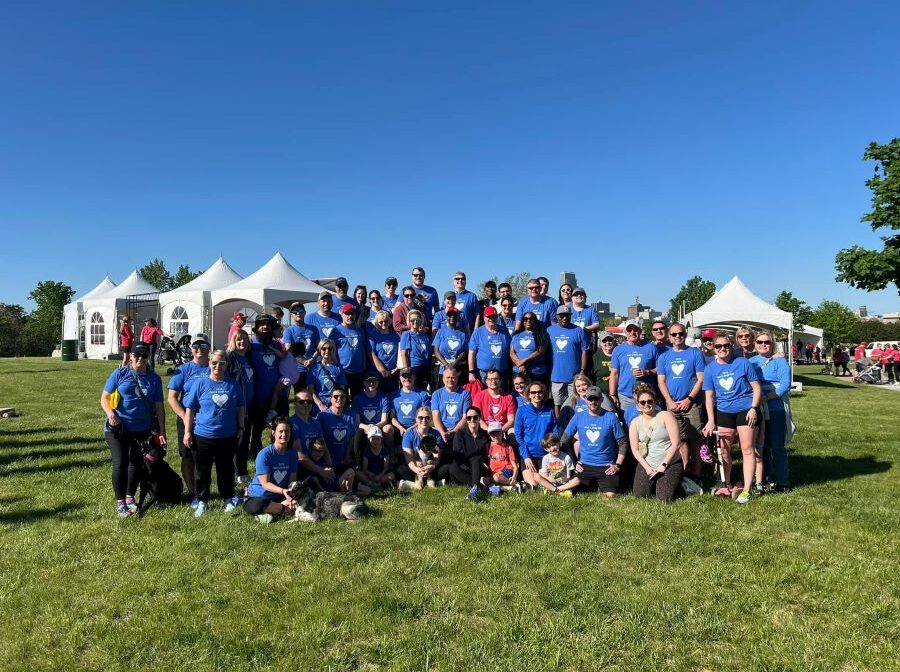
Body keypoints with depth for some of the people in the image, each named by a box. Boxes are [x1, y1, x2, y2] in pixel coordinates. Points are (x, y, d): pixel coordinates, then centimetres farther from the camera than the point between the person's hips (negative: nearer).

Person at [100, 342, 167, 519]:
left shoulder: (154, 379, 4)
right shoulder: (120, 374, -3)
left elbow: (159, 407, 6)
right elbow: (104, 398, -2)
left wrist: (162, 432, 3)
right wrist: (110, 414, -22)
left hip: (142, 429, 3)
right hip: (118, 428, -3)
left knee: (137, 464, 13)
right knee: (120, 464, -3)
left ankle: (130, 497, 32)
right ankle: (120, 503, 8)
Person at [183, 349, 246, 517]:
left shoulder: (233, 385, 3)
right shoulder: (200, 383, -4)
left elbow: (241, 407, 11)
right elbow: (190, 409, -2)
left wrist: (240, 428, 8)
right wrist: (187, 432, -4)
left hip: (228, 436, 2)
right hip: (203, 435, -2)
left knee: (226, 469, 14)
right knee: (202, 471, 9)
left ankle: (228, 499, 29)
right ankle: (202, 501, 23)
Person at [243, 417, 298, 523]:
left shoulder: (292, 453, -1)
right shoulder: (264, 454, -16)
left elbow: (292, 480, -2)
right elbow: (265, 483, -17)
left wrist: (290, 496, -22)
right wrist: (283, 491, -33)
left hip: (279, 497, 4)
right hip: (258, 496, -4)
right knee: (255, 507, -39)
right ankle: (284, 508, -21)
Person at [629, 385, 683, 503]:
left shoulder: (665, 416, -7)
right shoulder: (635, 423, 4)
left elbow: (676, 443, -12)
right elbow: (635, 450, 1)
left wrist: (663, 465, -14)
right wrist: (647, 467, -12)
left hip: (671, 464, -3)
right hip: (647, 464, 4)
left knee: (664, 499, -14)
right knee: (640, 495, -8)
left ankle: (675, 482, 19)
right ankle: (655, 483, 25)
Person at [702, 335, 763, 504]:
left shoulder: (743, 363, -5)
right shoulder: (710, 369, 2)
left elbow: (757, 388, -1)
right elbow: (709, 396, 2)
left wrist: (753, 408, -13)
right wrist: (711, 420, -5)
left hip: (746, 410, -3)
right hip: (723, 412, 3)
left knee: (747, 449, -5)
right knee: (724, 449, 8)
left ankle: (746, 490, -2)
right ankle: (726, 485, 24)